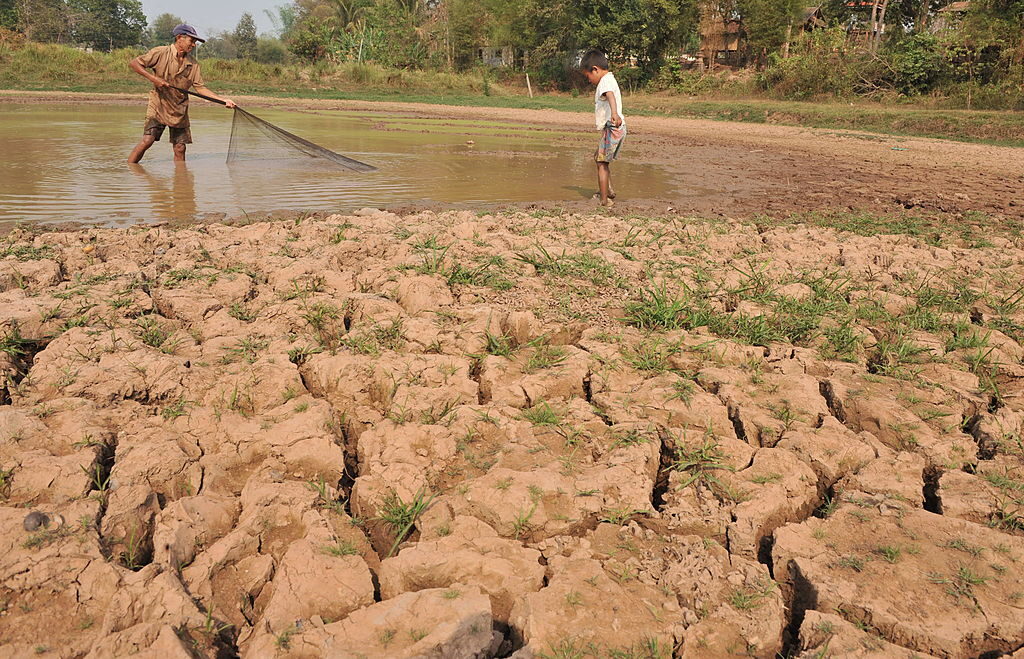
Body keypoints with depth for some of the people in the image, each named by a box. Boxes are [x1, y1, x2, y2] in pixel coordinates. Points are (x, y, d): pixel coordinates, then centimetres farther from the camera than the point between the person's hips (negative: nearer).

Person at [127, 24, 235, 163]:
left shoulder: (193, 63, 6)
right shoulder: (161, 53, -7)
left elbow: (200, 87, 7)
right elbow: (133, 63, -6)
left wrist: (223, 100, -4)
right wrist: (153, 78, -18)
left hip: (179, 111, 4)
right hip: (158, 106, -4)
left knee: (180, 148, 1)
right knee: (147, 141, -14)